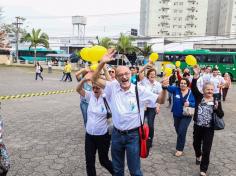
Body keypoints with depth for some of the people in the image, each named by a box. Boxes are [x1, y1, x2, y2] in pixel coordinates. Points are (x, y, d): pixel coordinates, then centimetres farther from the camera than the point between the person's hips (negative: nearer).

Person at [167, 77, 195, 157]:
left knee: (182, 131, -8)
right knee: (178, 131, 19)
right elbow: (169, 87, -28)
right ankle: (180, 143, 47)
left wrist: (189, 104, -28)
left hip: (186, 115, -3)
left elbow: (195, 103, -6)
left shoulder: (191, 93, -9)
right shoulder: (176, 89, -8)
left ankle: (180, 149, 7)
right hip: (176, 115, 3)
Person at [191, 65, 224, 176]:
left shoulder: (216, 101, -4)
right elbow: (193, 87, -18)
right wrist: (196, 76, -31)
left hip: (209, 128, -1)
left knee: (206, 149, -1)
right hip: (197, 126, 2)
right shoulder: (199, 97, -3)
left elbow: (221, 115, -5)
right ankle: (198, 156, 55)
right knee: (196, 143, 22)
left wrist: (216, 108, -25)